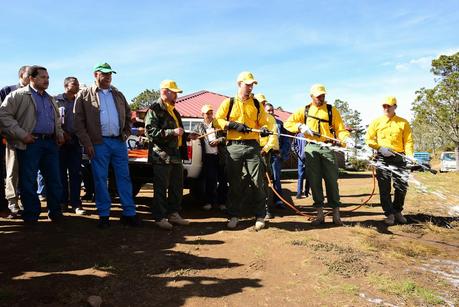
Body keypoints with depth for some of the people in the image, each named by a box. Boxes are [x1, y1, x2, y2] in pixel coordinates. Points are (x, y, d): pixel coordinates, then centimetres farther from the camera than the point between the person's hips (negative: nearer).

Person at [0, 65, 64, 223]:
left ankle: (55, 213, 18)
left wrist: (59, 133, 13)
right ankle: (31, 215, 14)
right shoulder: (18, 95, 0)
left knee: (54, 180, 7)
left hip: (51, 142, 6)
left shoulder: (50, 99, 20)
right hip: (30, 143, -6)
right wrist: (21, 134, -14)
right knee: (28, 181, 2)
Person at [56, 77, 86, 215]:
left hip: (75, 141, 2)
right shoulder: (57, 100, 3)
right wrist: (62, 133, -9)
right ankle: (62, 201, 15)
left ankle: (76, 203, 1)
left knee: (75, 173, -1)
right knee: (61, 172, 4)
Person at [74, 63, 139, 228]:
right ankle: (104, 215, 13)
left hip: (119, 142, 4)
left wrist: (126, 133, 10)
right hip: (98, 143, -3)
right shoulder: (84, 95, 3)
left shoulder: (118, 95, 16)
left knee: (124, 178, 4)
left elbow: (128, 115, 23)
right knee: (100, 179, 3)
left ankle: (129, 213, 11)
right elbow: (78, 121, -2)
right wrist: (87, 143, -8)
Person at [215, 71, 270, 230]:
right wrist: (234, 125, -12)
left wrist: (264, 129, -9)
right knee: (234, 183, 5)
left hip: (252, 146, 1)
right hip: (234, 146, -1)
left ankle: (260, 216, 9)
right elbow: (217, 120, 2)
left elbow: (263, 122, 14)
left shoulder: (257, 104, 13)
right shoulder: (228, 103, 8)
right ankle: (234, 216, 17)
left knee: (257, 181, -2)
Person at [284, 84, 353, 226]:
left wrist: (346, 139, -18)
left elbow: (340, 129, 1)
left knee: (332, 180, -1)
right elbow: (288, 123, 10)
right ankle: (320, 214, 11)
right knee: (314, 181, 3)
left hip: (327, 148, -1)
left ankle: (336, 214, 6)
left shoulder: (332, 110, 8)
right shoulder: (304, 110, 11)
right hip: (311, 148, 1)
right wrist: (300, 126, -6)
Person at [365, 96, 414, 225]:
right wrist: (379, 147, -11)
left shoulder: (403, 123, 8)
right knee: (384, 187, 0)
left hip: (399, 158, 1)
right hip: (382, 158, 0)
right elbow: (368, 139, 4)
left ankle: (397, 211, 24)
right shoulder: (377, 122, 8)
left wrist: (410, 156, -13)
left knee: (402, 186, 3)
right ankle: (389, 214, 11)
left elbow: (408, 141, 2)